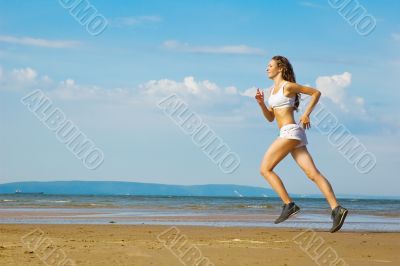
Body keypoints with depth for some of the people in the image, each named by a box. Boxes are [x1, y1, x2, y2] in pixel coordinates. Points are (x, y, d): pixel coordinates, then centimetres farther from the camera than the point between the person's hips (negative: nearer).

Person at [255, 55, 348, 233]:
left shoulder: (288, 86, -3)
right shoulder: (272, 90, 22)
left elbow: (316, 92, 0)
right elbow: (270, 118, 23)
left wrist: (306, 114, -6)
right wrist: (261, 103, 8)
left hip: (291, 132, -9)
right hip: (288, 135, 9)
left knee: (265, 169, -6)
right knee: (313, 174, -5)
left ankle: (289, 205, -11)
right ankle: (336, 209, -16)